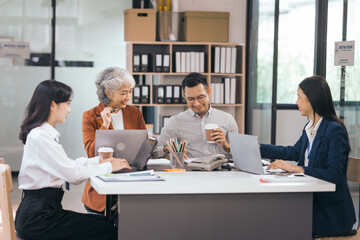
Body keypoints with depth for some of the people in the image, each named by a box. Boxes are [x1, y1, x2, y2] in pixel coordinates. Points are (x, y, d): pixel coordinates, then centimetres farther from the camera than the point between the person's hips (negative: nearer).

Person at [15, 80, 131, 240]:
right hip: (37, 216, -10)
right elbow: (72, 174, -19)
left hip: (43, 210, 10)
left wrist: (101, 161, 10)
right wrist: (108, 167, -7)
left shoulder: (46, 133, 14)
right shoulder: (40, 137, -17)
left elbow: (67, 165, 18)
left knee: (105, 222, 6)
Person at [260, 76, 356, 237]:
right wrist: (256, 147, 22)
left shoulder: (335, 130, -16)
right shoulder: (310, 128, 10)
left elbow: (333, 174, -21)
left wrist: (296, 169, -23)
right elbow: (294, 152, 24)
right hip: (311, 200, 8)